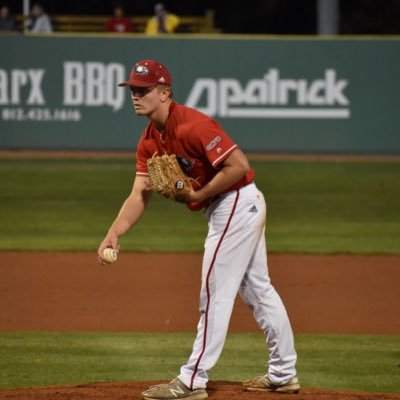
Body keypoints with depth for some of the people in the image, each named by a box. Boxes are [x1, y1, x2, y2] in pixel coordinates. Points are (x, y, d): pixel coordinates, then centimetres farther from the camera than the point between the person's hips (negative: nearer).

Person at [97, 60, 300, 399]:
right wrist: (114, 234, -14)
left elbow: (239, 165, -27)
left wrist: (198, 195, -20)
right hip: (224, 209, 10)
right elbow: (139, 195, 0)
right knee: (257, 289, 17)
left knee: (215, 292, -6)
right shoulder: (150, 141, 4)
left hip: (237, 203, -10)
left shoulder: (191, 126, -24)